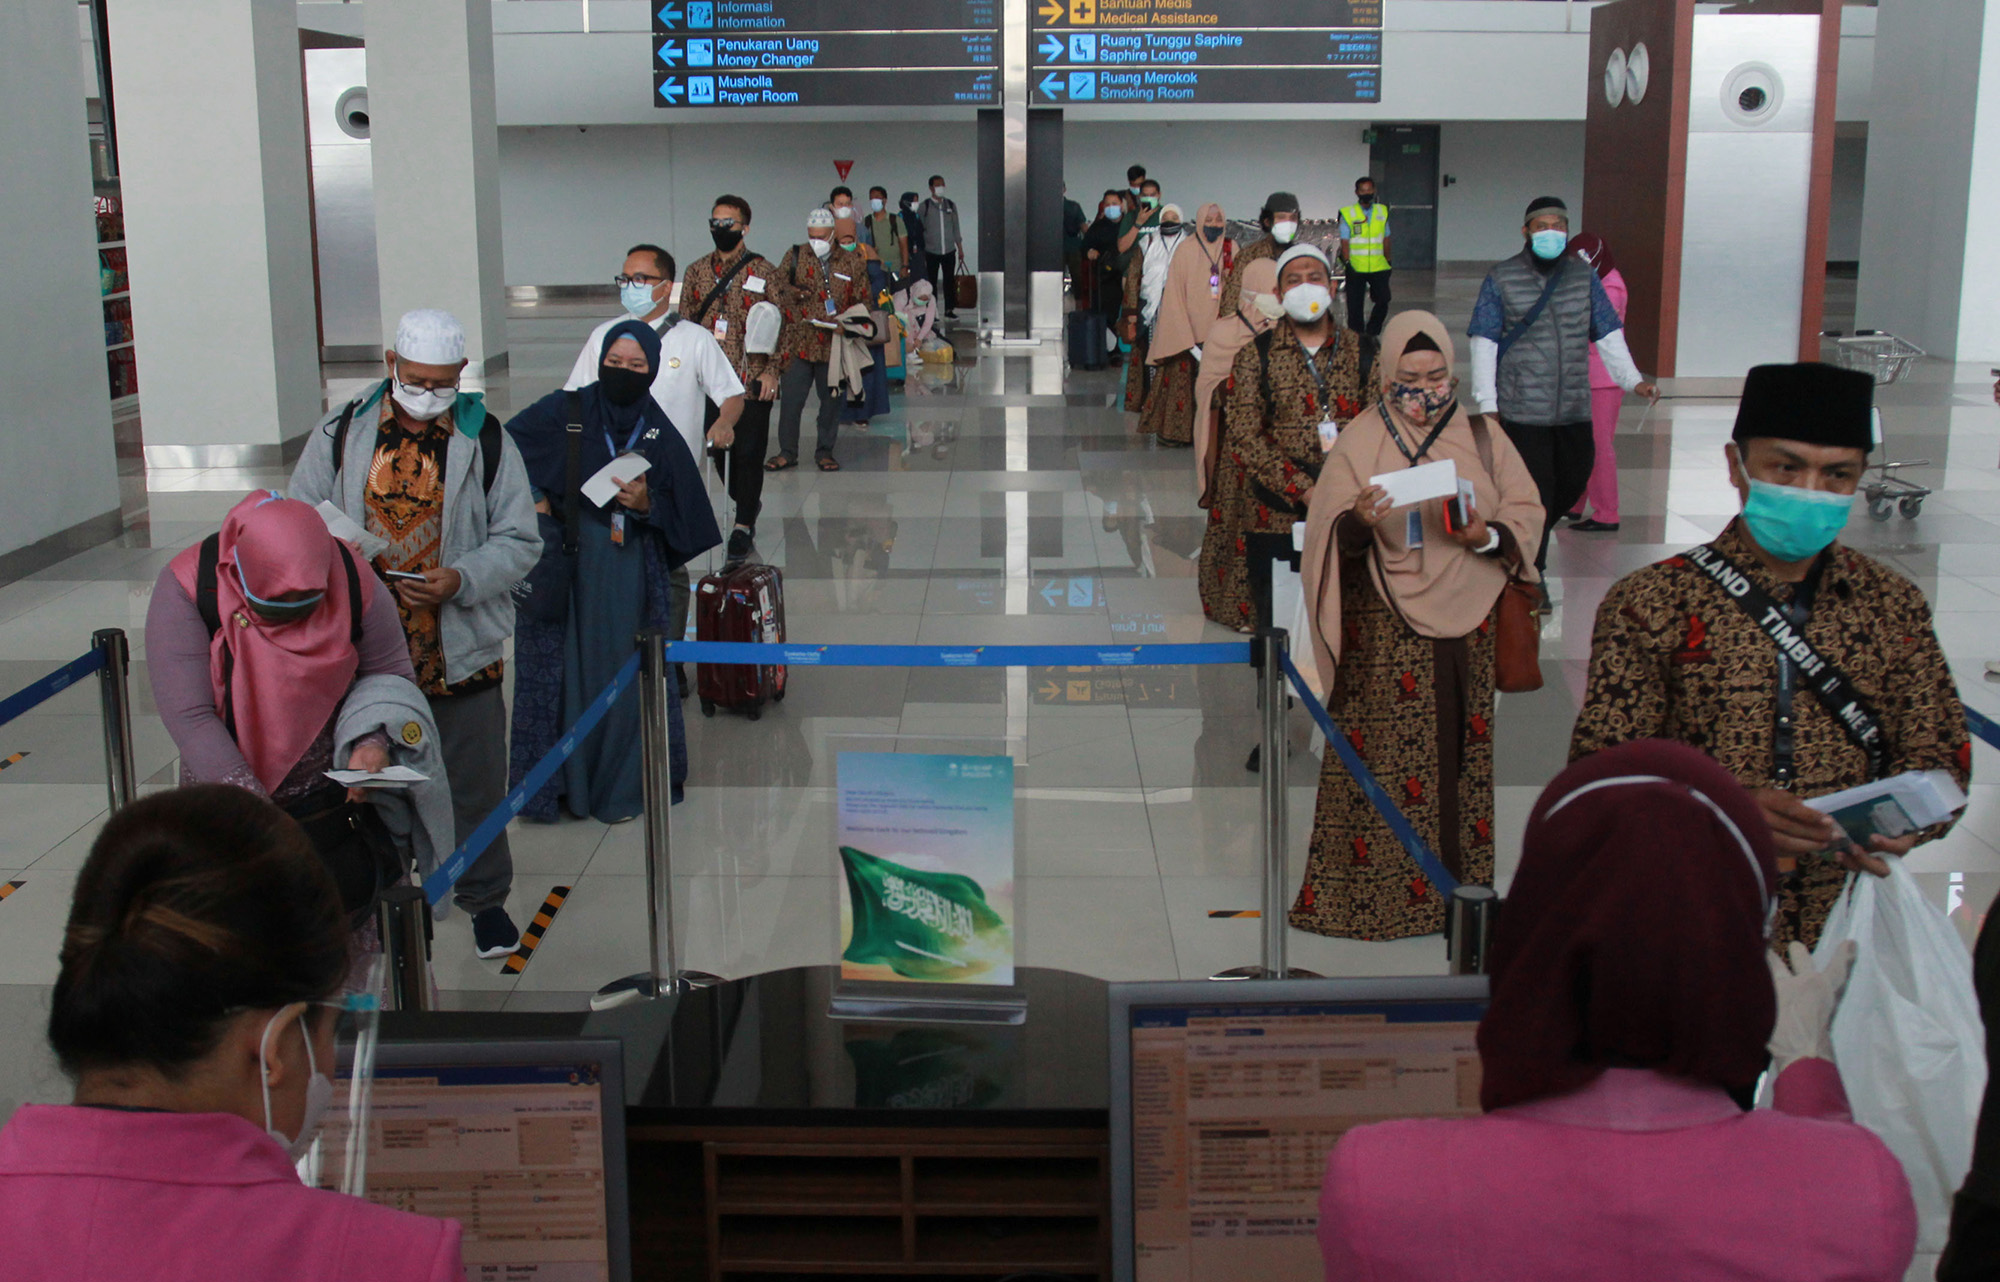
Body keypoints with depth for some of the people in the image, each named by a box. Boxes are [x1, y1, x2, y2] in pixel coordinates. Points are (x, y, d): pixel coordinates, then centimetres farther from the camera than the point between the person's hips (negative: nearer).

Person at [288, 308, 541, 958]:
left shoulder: (486, 441, -3)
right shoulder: (342, 433, 2)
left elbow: (520, 541, -2)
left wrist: (461, 580, -20)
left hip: (461, 649, -1)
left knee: (475, 781, 8)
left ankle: (484, 897, 28)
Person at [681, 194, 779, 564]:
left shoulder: (764, 272, -2)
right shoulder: (697, 271, 9)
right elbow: (685, 322, 14)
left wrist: (771, 370, -10)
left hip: (752, 381, -4)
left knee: (749, 452, -3)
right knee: (720, 449, 10)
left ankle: (744, 526, 7)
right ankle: (747, 503, 34)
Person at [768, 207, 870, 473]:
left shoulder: (852, 262, 6)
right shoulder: (795, 256, 7)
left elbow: (863, 301, 9)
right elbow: (776, 285, 12)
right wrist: (791, 291, -10)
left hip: (835, 344, 0)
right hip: (799, 343, 0)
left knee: (831, 400, 7)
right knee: (790, 398, -1)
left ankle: (825, 451, 20)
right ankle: (787, 452, 10)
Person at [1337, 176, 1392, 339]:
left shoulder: (1382, 212, 9)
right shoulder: (1348, 214, -2)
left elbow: (1385, 239, 14)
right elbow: (1344, 242, -3)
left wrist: (1388, 261, 12)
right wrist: (1347, 263, -10)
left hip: (1379, 266, 3)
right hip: (1356, 268, -3)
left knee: (1383, 300, -3)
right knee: (1355, 305, 2)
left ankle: (1372, 332, 16)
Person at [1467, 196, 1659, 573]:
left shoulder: (1584, 278, 9)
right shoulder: (1501, 280, -1)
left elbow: (1608, 334, 9)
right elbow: (1484, 344, -3)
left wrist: (1633, 379, -3)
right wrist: (1487, 402, -8)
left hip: (1575, 408, 4)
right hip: (1524, 410, -4)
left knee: (1575, 478, 13)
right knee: (1536, 489, -3)